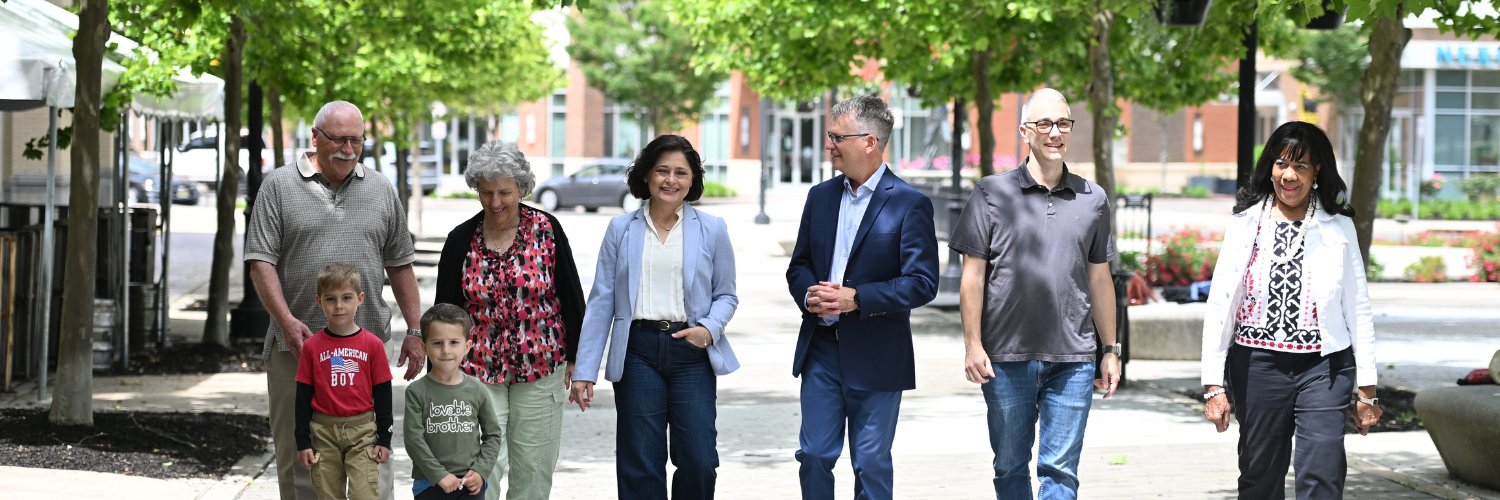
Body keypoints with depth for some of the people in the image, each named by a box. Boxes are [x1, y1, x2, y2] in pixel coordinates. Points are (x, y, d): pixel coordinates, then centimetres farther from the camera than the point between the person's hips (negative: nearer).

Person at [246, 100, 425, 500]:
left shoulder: (381, 191, 12)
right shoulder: (280, 186, 3)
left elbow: (400, 266, 15)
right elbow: (261, 261, -2)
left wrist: (414, 331, 9)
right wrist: (287, 322, -14)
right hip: (297, 345, -1)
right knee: (297, 458, 5)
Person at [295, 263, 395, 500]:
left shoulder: (372, 344, -1)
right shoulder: (312, 347, 1)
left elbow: (383, 396, 3)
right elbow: (303, 397, 4)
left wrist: (384, 439, 2)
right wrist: (303, 442, 2)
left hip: (362, 430, -1)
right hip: (323, 432, 2)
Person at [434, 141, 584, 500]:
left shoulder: (547, 229, -2)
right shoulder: (460, 241, -1)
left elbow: (571, 297, 3)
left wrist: (576, 359, 2)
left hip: (541, 370, 1)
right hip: (478, 370, -1)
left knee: (534, 470, 6)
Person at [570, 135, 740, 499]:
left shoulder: (711, 230, 4)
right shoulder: (621, 229, 5)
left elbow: (726, 295, 10)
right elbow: (601, 301, 4)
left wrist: (708, 329, -12)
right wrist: (585, 370, 0)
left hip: (691, 351, 0)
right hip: (639, 350, 0)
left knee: (699, 462, -5)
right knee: (640, 468, 1)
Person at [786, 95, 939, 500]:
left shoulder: (910, 204, -9)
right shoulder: (821, 196, 9)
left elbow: (922, 282, -14)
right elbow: (799, 265, 15)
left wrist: (857, 298, -21)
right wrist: (808, 294, -8)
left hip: (876, 356, -5)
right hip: (821, 349, 5)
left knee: (871, 464, 4)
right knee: (814, 455, 5)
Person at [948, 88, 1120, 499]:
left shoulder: (1093, 199, 9)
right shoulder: (992, 194, 2)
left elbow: (1100, 279, 14)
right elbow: (973, 275, 1)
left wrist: (1110, 349, 13)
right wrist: (973, 345, -6)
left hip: (1072, 358, 1)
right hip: (1007, 357, -1)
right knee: (1010, 467, 9)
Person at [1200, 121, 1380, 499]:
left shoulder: (1339, 227, 4)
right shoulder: (1246, 223, 3)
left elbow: (1358, 310, 6)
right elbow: (1219, 305, 1)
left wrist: (1367, 389, 5)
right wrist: (1213, 385, -4)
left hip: (1324, 368, -1)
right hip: (1258, 366, 1)